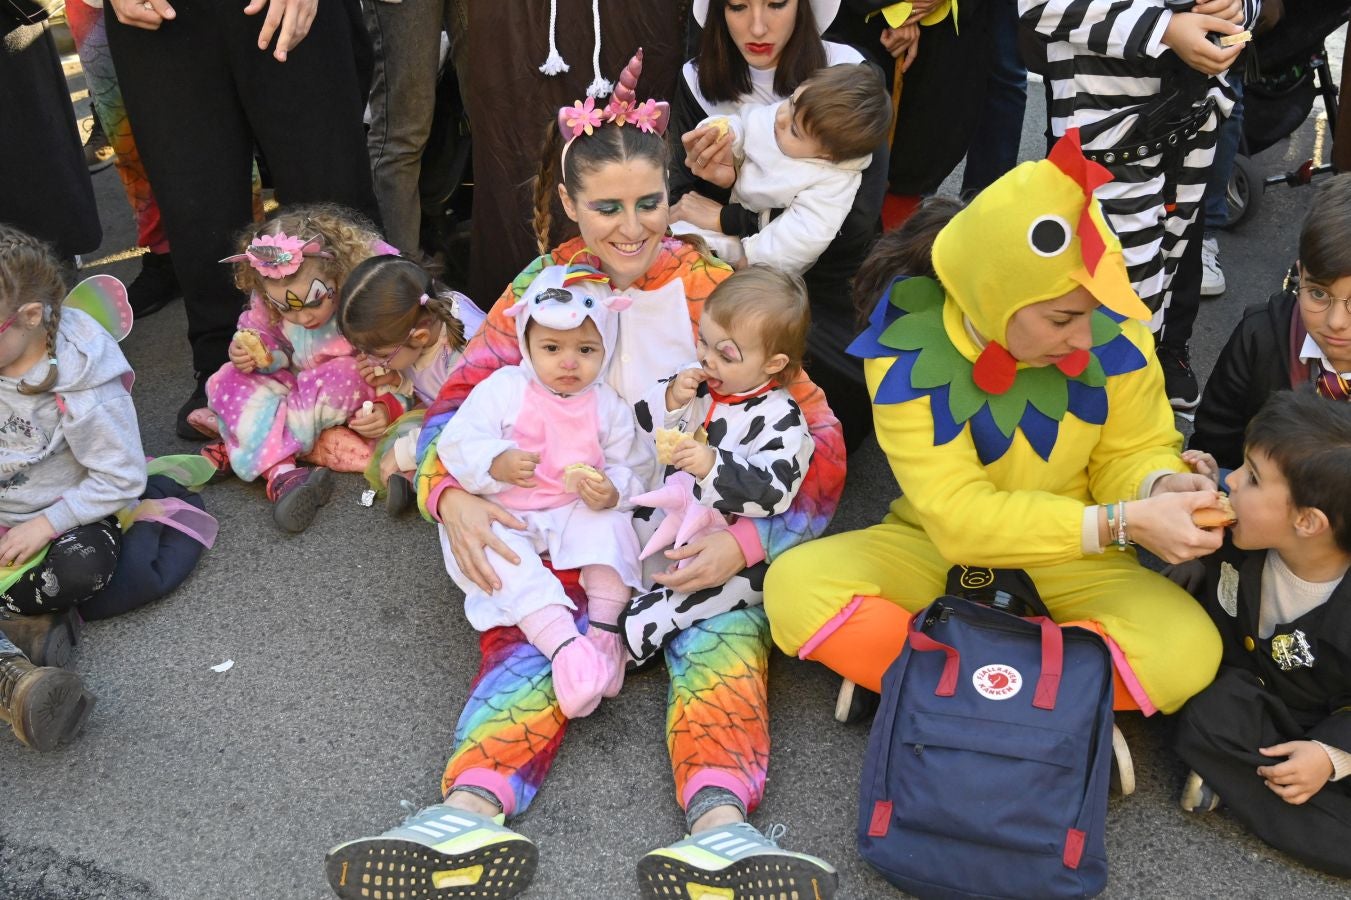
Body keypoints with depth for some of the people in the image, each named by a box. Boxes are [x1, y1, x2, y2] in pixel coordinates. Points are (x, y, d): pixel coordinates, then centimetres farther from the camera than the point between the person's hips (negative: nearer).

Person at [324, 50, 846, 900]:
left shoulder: (718, 290, -1)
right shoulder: (543, 286, 5)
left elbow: (818, 443, -5)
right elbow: (459, 402, 1)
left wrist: (746, 543, -22)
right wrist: (452, 494, -23)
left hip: (701, 536, -1)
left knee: (725, 627, -29)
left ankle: (718, 817, -49)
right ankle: (475, 809, -45)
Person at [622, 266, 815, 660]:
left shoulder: (780, 419, -16)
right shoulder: (695, 381, 3)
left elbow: (773, 493, -25)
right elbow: (642, 424, 9)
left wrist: (714, 465, -38)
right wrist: (670, 401, -13)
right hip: (670, 514, 7)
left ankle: (637, 633, -31)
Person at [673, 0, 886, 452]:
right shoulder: (698, 81, -3)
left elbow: (855, 220, -21)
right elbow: (682, 206, 1)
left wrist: (728, 218, -20)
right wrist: (714, 181, -23)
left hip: (826, 290, -2)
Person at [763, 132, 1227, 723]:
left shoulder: (1113, 333, -16)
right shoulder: (909, 356, -23)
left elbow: (1130, 452, -1)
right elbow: (960, 519, -25)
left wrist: (1159, 486, -26)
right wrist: (1122, 523, -32)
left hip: (1070, 560, 2)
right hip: (934, 548, -1)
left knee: (1188, 650, -28)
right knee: (795, 585, -27)